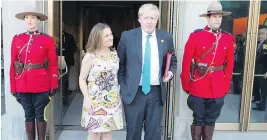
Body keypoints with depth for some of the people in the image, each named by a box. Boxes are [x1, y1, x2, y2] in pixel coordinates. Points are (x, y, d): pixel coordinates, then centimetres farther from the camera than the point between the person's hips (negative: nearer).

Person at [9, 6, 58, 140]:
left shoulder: (47, 39, -1)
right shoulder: (17, 39, 5)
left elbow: (53, 64, -2)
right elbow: (13, 65, 5)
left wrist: (53, 86, -6)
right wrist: (13, 87, 2)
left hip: (41, 85, -2)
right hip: (22, 85, 2)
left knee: (40, 115, 6)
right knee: (28, 115, 12)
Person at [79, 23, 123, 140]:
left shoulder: (114, 54, 6)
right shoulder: (90, 57, -8)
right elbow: (82, 79, -7)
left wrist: (119, 94, 8)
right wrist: (87, 99, -14)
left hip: (113, 101, 4)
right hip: (95, 101, -4)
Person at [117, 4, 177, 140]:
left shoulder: (166, 37, 3)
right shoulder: (127, 36, -2)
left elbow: (173, 60, 16)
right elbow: (120, 64, 4)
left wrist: (170, 72, -4)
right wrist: (123, 87, -1)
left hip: (156, 92, 2)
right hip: (133, 93, -1)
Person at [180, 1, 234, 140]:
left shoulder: (228, 38, 5)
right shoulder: (195, 36, -6)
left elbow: (230, 64, 8)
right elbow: (186, 62, -5)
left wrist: (226, 86, 4)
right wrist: (186, 85, -6)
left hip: (218, 88, 3)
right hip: (198, 87, -3)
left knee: (211, 120, 14)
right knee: (198, 119, 9)